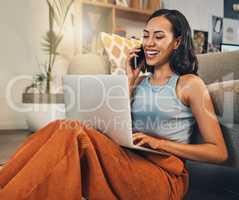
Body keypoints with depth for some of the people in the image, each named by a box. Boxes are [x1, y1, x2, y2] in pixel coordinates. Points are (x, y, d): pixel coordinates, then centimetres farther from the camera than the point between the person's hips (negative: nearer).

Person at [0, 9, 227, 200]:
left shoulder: (190, 83, 2)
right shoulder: (140, 82, 18)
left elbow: (219, 152, -1)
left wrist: (160, 143, -12)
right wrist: (129, 82, 5)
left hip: (164, 177, -4)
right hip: (130, 163, 5)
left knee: (74, 133, -28)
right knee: (63, 129, -22)